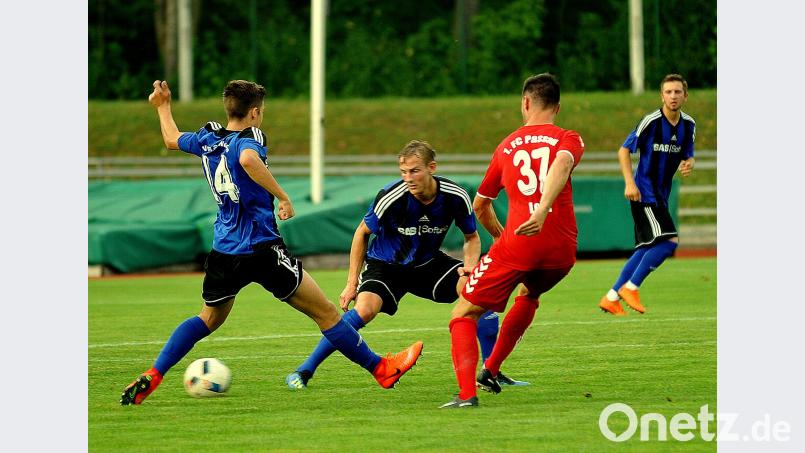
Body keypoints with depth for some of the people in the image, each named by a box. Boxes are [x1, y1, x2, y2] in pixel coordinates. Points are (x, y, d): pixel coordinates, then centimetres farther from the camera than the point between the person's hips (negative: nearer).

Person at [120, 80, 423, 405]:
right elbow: (248, 159, -37)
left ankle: (151, 376, 7)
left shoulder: (207, 139, 8)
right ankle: (380, 368, 10)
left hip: (223, 252, 7)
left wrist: (163, 106, 47)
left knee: (208, 319, 22)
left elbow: (172, 139, 28)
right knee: (325, 312, 3)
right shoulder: (248, 139, -12)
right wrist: (282, 196, -31)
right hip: (261, 248, -7)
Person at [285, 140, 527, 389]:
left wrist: (469, 266, -19)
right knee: (365, 309, -31)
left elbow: (471, 237, 2)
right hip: (384, 264, -3)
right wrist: (352, 283, -8)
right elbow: (362, 233, -8)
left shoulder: (456, 196, -18)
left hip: (428, 263, 3)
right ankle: (304, 371, -19)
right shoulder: (391, 196, -26)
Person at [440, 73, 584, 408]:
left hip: (516, 243, -2)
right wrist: (543, 210, -28)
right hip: (562, 249, 2)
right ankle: (490, 371, 32)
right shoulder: (568, 139, 11)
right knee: (529, 295, 34)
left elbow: (480, 206, 28)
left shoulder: (507, 146, 19)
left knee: (464, 315, 4)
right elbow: (562, 163, -15)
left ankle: (467, 392, -19)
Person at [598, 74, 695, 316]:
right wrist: (630, 183, -18)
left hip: (661, 196, 8)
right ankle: (631, 287, -8)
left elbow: (687, 156, 17)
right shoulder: (651, 121, -14)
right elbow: (624, 150, -8)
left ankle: (611, 298, 16)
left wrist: (688, 164, -8)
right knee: (669, 241, -18)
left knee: (647, 249, 9)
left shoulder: (688, 125, 6)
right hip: (644, 193, -8)